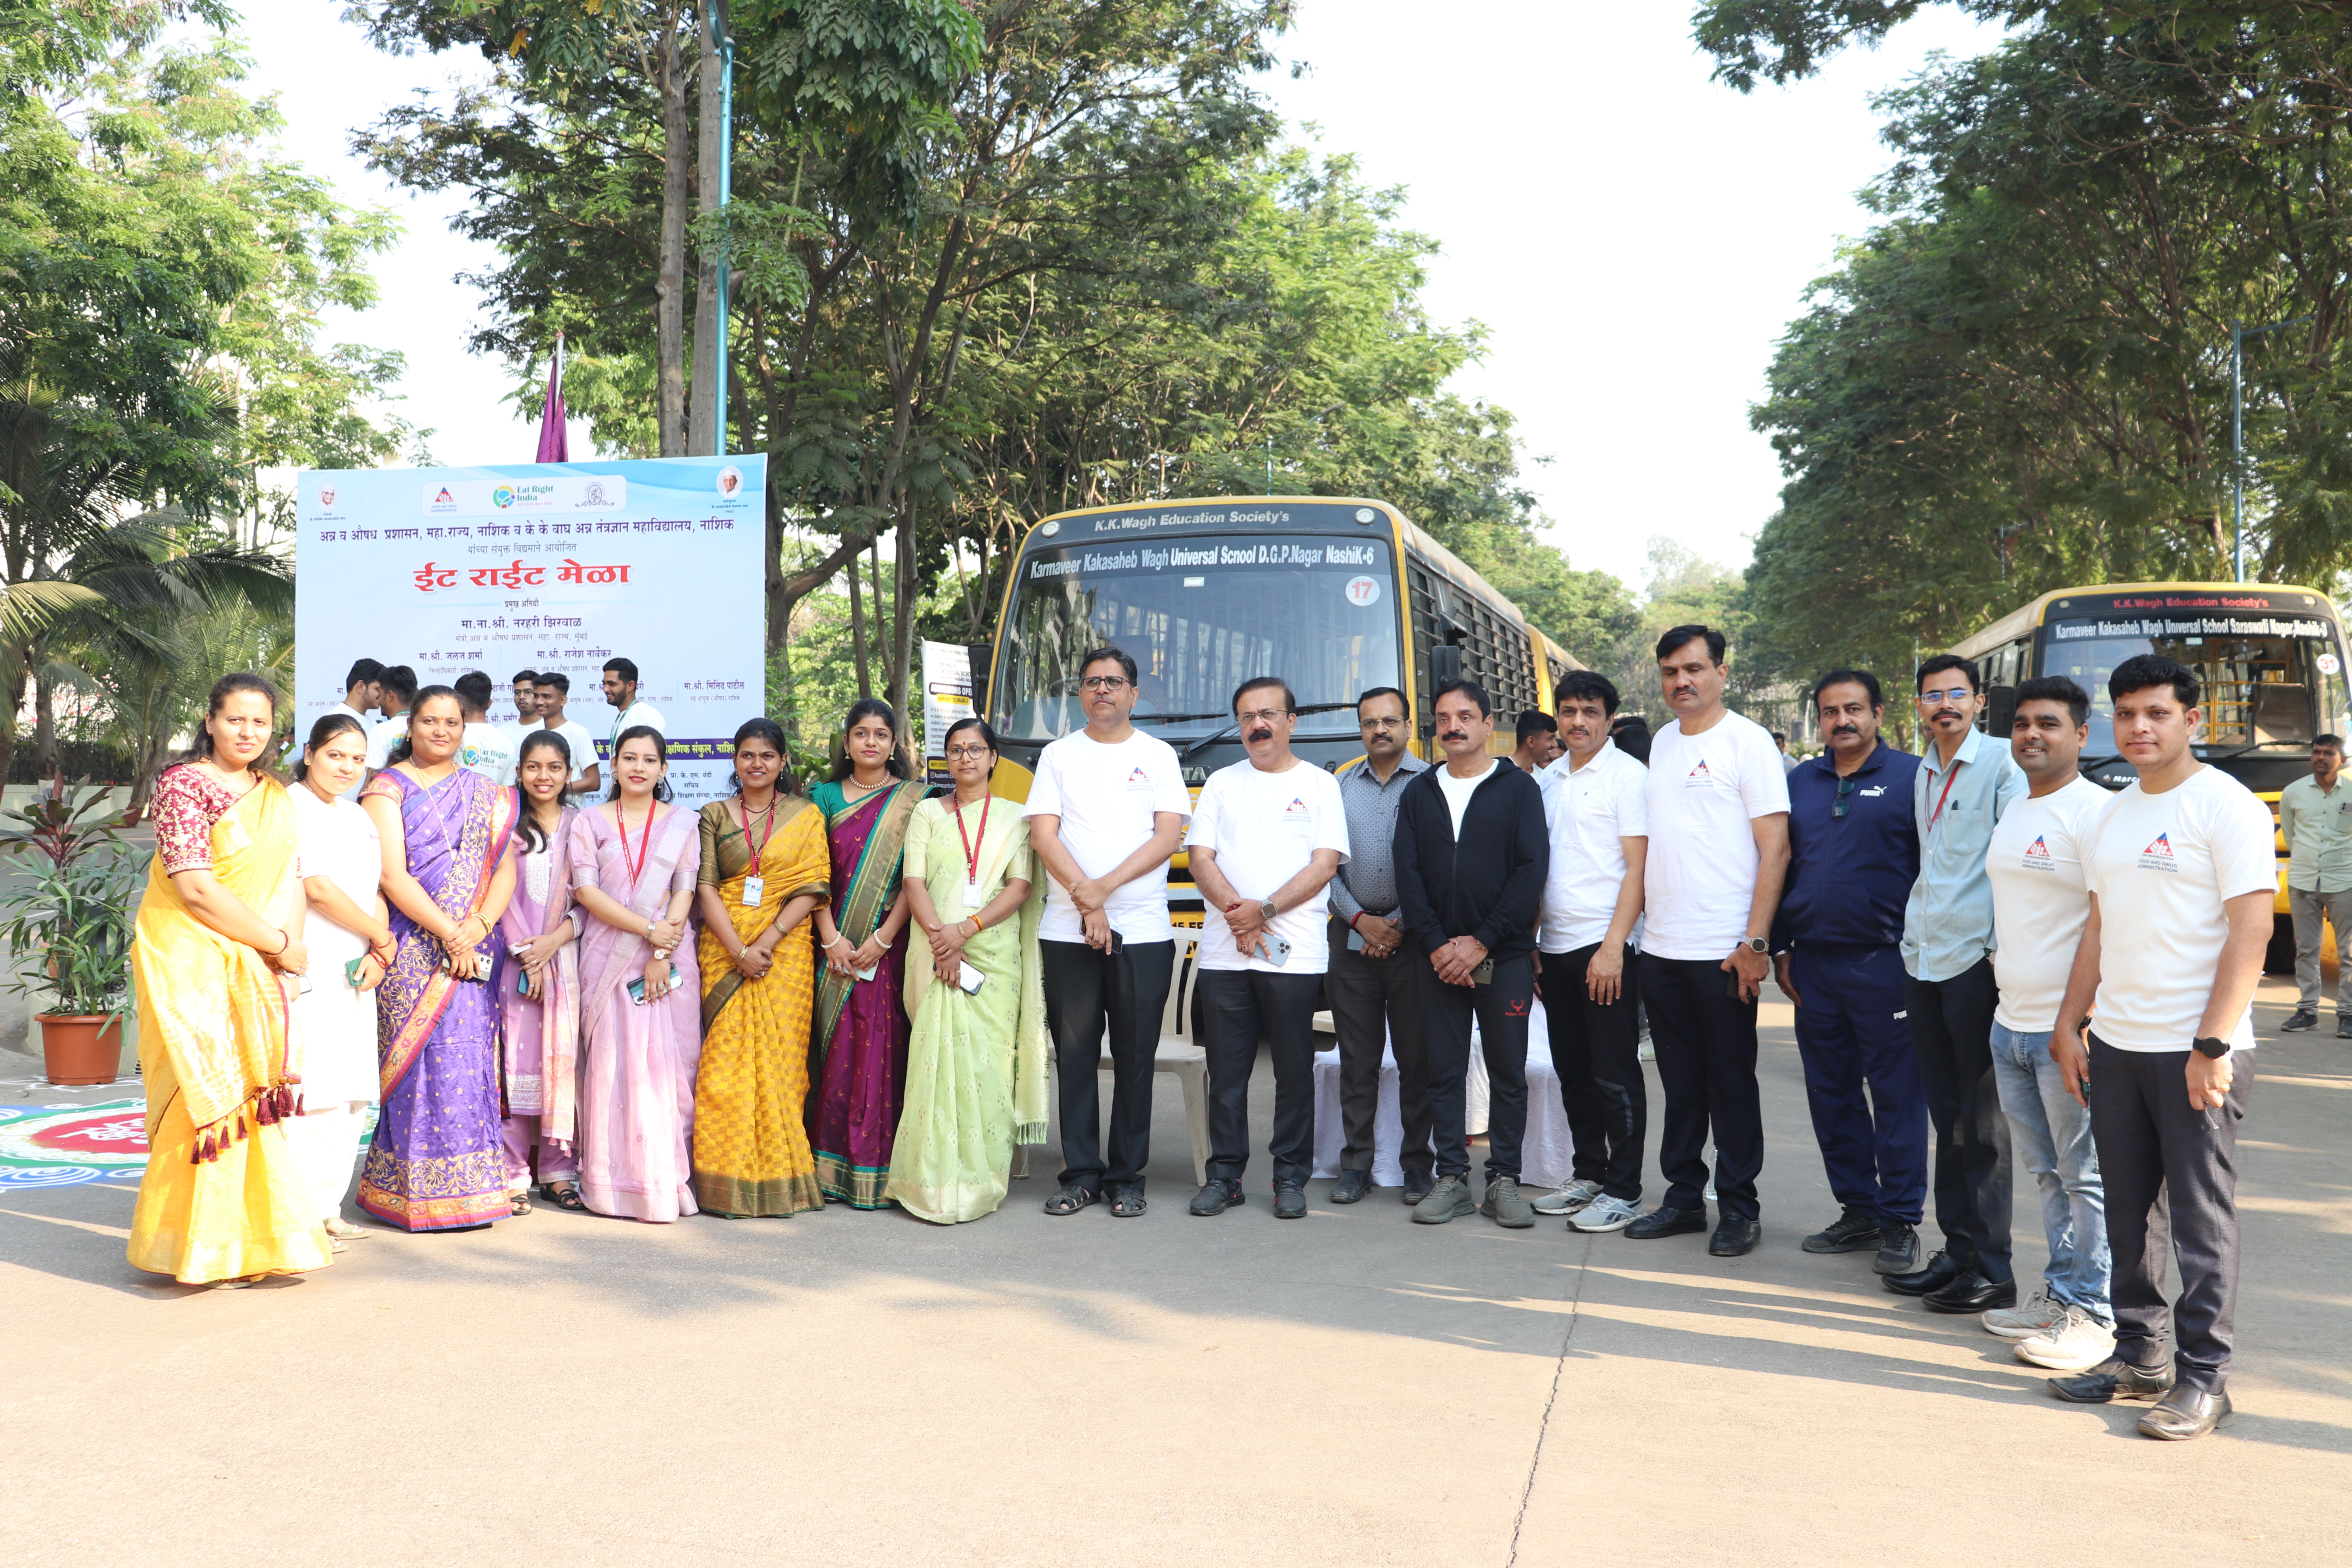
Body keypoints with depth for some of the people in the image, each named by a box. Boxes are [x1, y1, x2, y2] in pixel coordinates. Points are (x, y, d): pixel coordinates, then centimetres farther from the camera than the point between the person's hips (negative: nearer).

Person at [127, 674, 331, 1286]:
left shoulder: (275, 795, 14)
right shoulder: (184, 783, -8)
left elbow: (290, 877, 13)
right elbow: (196, 890, -16)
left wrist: (289, 946, -6)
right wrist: (277, 944, -13)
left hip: (257, 969, 6)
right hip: (192, 963, -6)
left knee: (258, 1092, 6)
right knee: (213, 1096, -7)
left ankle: (258, 1239, 15)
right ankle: (206, 1250, 4)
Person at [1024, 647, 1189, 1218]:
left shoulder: (1158, 756, 8)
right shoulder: (1058, 756, 11)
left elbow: (1169, 835, -2)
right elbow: (1043, 836, 1)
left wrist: (1105, 886, -13)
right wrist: (1084, 900, -12)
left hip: (1142, 929, -1)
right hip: (1067, 929, 1)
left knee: (1135, 1055, 1)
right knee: (1075, 1053, 2)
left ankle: (1127, 1177, 10)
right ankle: (1081, 1173, 11)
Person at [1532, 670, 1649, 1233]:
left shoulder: (1627, 775, -6)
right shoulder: (1547, 779, 14)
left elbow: (1638, 868, -11)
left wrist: (1614, 945, -18)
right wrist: (1529, 941, 11)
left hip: (1605, 947, -7)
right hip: (1555, 948, 7)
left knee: (1615, 1075, -2)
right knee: (1573, 1072, 13)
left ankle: (1623, 1192, 5)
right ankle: (1589, 1175, 24)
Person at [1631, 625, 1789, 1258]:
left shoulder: (1747, 741, -7)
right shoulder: (1661, 743, 13)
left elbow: (1775, 849, -11)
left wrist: (1755, 942, -16)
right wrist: (1638, 920, 13)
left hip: (1722, 951, -6)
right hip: (1660, 946, 6)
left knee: (1731, 1082, 3)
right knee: (1681, 1082, 13)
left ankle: (1739, 1208, 13)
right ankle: (1683, 1197, 23)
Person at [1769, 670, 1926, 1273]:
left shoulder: (1909, 777, -3)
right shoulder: (1800, 781, 12)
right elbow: (1780, 866, 15)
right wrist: (1781, 948, 10)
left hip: (1884, 964, -5)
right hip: (1813, 964, 6)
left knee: (1896, 1097, 1)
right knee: (1831, 1096, 11)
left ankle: (1899, 1223, 10)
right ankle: (1858, 1210, 23)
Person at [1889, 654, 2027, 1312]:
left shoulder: (2002, 765, -7)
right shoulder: (1923, 774, 15)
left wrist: (2006, 953, -16)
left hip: (1976, 959, -7)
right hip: (1925, 960, 7)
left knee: (1982, 1123, -2)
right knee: (1947, 1117, 12)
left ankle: (1991, 1269, 5)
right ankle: (1958, 1251, 20)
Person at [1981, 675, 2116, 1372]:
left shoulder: (2094, 812, -12)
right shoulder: (2014, 813, 15)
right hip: (2011, 1025, 9)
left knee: (2086, 1177, 0)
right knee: (2045, 1172, 16)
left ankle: (2093, 1315, 9)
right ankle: (2059, 1296, 27)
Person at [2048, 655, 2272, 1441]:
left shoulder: (2226, 806, -8)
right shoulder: (2113, 815, 14)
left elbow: (2251, 930, -14)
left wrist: (2213, 1044, -19)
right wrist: (2071, 1026, 13)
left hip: (2195, 1053, -7)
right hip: (2115, 1049, 7)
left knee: (2201, 1221, 0)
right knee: (2129, 1213, 13)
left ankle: (2202, 1376, 10)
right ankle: (2140, 1356, 24)